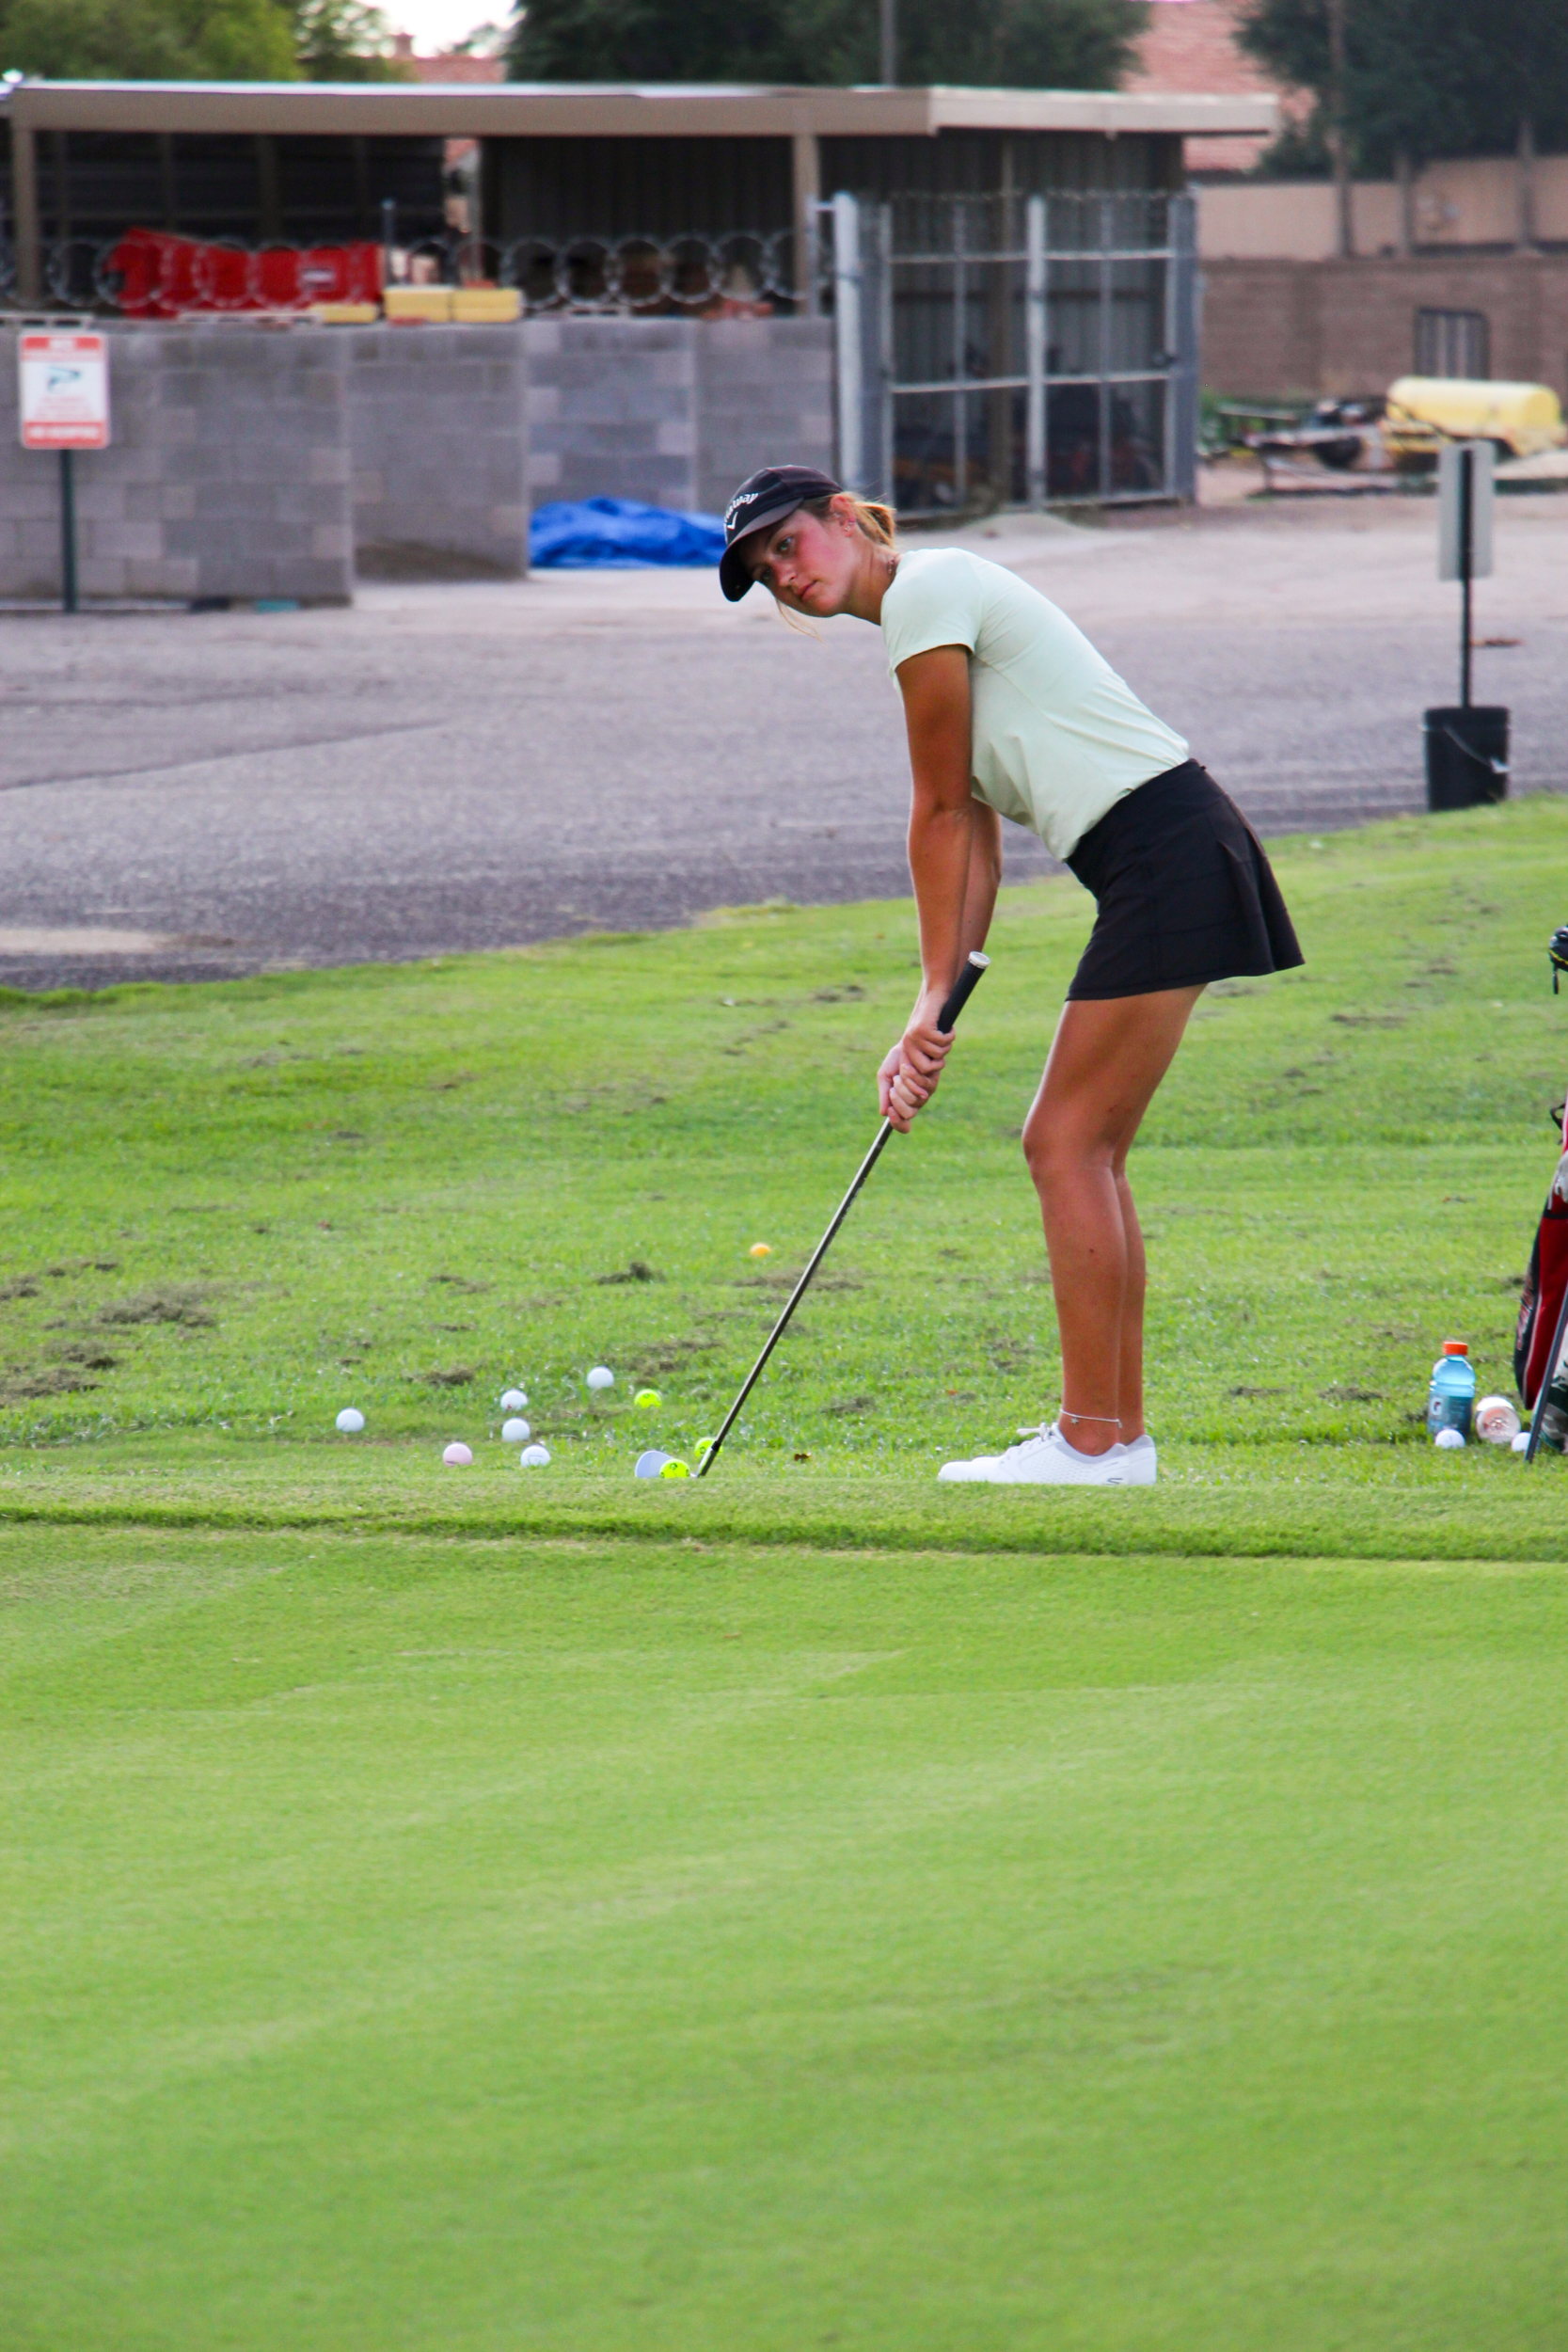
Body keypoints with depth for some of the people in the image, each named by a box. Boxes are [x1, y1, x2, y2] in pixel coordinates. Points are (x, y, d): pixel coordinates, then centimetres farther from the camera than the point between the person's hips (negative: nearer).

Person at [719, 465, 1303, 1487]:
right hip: (1175, 860, 10)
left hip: (1163, 855, -10)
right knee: (1084, 1150, 11)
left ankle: (1091, 1441, -8)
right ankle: (1121, 1430, 13)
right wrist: (936, 1013, 10)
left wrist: (937, 997, 1)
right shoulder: (938, 604, 21)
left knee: (1069, 1143, -8)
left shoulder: (927, 590, -8)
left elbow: (941, 815, -5)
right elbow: (975, 837, 17)